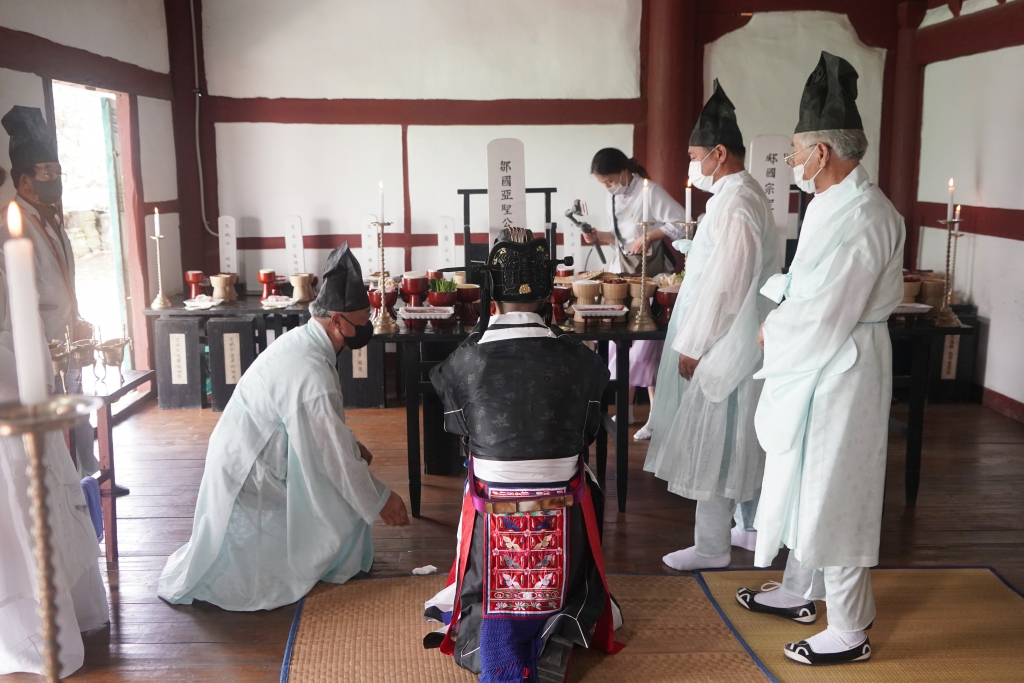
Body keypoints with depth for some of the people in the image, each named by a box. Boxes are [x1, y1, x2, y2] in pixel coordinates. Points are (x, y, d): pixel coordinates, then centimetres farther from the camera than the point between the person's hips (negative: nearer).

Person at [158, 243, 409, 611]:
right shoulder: (312, 373, -33)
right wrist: (380, 501, -12)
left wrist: (352, 444, 18)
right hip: (247, 482, -9)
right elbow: (335, 455, -25)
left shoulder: (301, 340, -2)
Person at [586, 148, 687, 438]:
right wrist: (599, 236, 0)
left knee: (646, 343, -7)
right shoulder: (614, 197, 9)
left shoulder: (650, 191, -14)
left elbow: (681, 225, -16)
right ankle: (625, 408, 20)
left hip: (649, 276, -7)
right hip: (620, 273, 7)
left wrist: (649, 236, -22)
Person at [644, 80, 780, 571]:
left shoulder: (735, 205, -21)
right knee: (734, 443, 18)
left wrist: (692, 345, -18)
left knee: (712, 445, 0)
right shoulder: (742, 195, 11)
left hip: (721, 347, -10)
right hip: (732, 343, 10)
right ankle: (751, 526, 32)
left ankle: (711, 547, 12)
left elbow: (725, 286, -23)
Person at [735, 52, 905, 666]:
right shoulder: (835, 203, 8)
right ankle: (801, 592, 39)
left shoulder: (859, 217, -24)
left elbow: (823, 316, -25)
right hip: (817, 366, 10)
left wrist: (772, 334, -9)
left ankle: (851, 633, 18)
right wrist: (777, 293, 2)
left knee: (833, 496, 1)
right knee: (806, 483, 21)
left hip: (840, 370, -10)